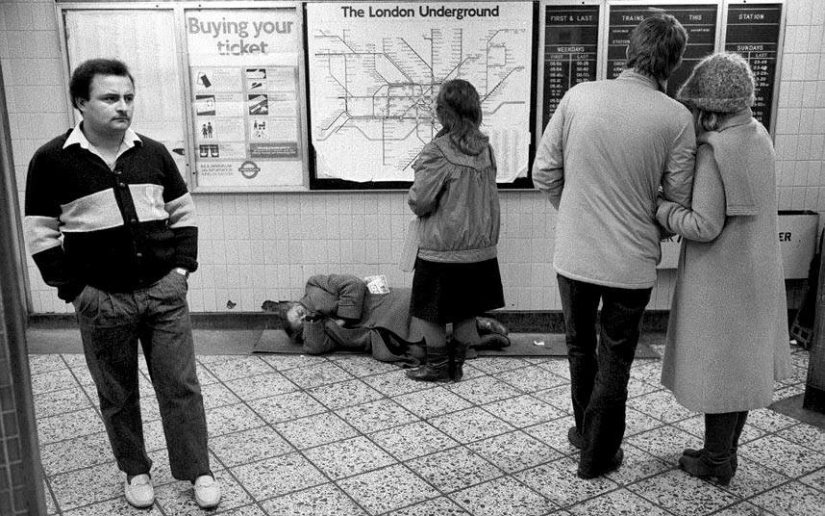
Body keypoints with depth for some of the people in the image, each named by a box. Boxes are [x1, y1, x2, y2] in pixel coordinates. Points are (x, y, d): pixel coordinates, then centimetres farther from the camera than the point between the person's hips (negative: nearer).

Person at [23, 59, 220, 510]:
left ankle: (197, 471, 17)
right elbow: (40, 235, -3)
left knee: (180, 385, 4)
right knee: (117, 394, 12)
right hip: (102, 301, -1)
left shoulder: (153, 153, 4)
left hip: (164, 292, 2)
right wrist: (75, 289, -7)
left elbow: (183, 213, 12)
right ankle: (135, 472, 30)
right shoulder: (52, 161, -5)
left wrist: (182, 266, 3)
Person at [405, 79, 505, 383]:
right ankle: (456, 366, 27)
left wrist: (414, 197, 5)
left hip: (442, 249, -6)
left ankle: (438, 367, 21)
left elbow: (419, 202, -15)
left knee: (428, 312, 11)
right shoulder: (486, 148, 0)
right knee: (467, 312, 16)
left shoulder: (437, 153, -18)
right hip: (481, 247, 6)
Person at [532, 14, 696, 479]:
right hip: (632, 263, -2)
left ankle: (585, 431, 43)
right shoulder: (677, 118, -12)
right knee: (615, 361, 16)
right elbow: (678, 202, -6)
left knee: (580, 347, 24)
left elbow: (544, 173, -3)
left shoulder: (578, 96, -7)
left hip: (573, 256, 2)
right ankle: (597, 456, 29)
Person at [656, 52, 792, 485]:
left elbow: (705, 226, -24)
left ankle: (717, 461, 21)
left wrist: (657, 207, -12)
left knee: (718, 365, 6)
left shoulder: (714, 149, -22)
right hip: (756, 272, 8)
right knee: (742, 365, 18)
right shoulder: (757, 135, 4)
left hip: (722, 278, -8)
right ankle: (726, 450, 33)